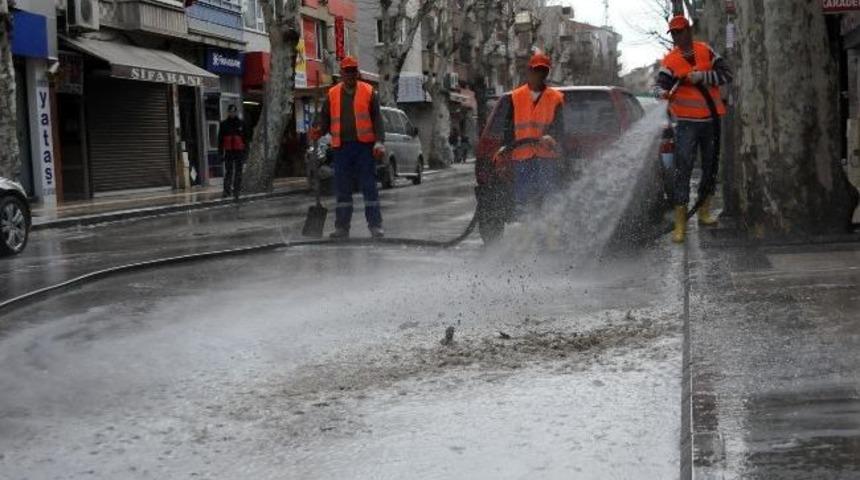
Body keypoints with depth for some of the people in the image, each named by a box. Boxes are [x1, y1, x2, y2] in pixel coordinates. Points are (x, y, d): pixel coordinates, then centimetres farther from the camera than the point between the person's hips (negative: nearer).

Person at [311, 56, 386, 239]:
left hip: (365, 146, -2)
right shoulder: (332, 94, 11)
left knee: (369, 187, -2)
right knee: (342, 189, 6)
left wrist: (379, 142, -12)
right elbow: (325, 119, 13)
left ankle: (375, 225, 2)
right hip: (341, 147, 3)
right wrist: (318, 131, -9)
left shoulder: (369, 92, 4)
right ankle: (342, 227, 12)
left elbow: (377, 119, 0)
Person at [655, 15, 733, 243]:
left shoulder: (706, 51, 2)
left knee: (711, 167, 14)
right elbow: (661, 83, -18)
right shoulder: (670, 60, -5)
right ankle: (680, 224, -11)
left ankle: (704, 212, 31)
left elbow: (726, 74, -4)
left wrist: (702, 76, -18)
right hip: (687, 122, -3)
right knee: (682, 170, -11)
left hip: (711, 120, 3)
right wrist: (664, 93, -41)